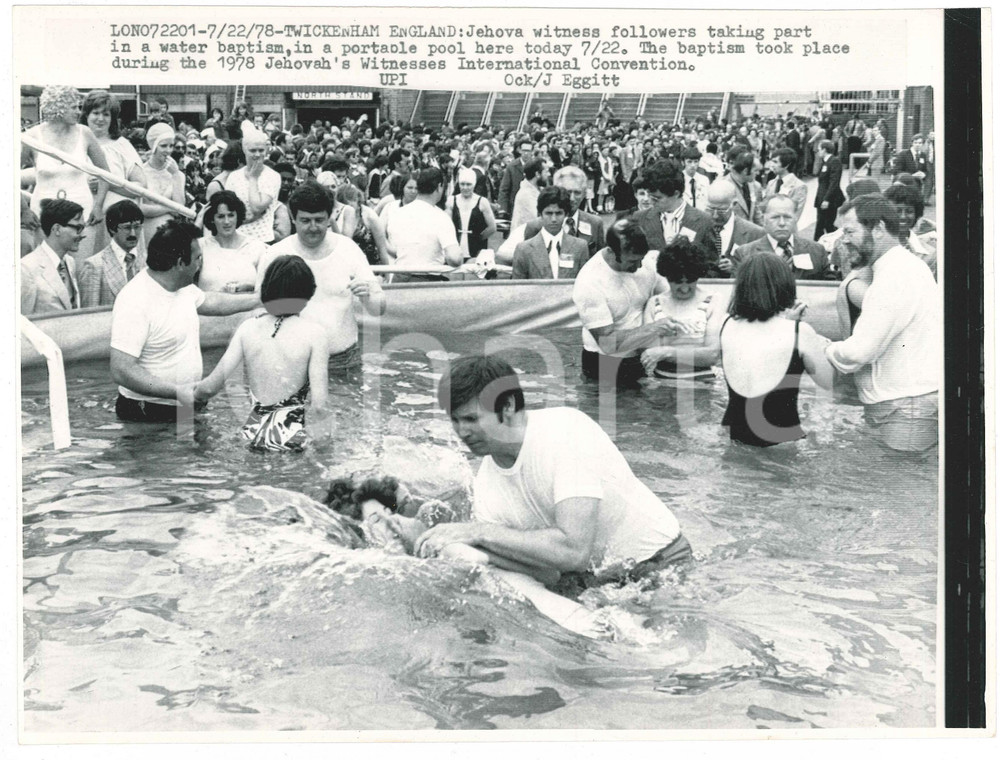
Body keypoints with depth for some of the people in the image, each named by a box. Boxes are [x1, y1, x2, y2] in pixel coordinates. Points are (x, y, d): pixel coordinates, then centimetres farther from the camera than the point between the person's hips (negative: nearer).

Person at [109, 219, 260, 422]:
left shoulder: (183, 286, 3)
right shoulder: (135, 302, -22)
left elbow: (210, 302, 26)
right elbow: (121, 371, -26)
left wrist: (261, 298, 29)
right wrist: (176, 392, -28)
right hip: (149, 415, -8)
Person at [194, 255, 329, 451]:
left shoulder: (247, 328, 3)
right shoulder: (313, 333, -6)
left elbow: (211, 386, 1)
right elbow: (319, 404, -12)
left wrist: (194, 393, 22)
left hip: (254, 434, 4)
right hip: (294, 438, -4)